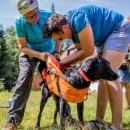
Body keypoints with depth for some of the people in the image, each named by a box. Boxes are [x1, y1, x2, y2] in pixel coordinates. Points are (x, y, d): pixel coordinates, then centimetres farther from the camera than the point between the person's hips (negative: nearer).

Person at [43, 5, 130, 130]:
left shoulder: (78, 18, -31)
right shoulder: (72, 27, -2)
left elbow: (88, 51, -26)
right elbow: (81, 50, 6)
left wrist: (62, 63, -17)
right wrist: (61, 63, -4)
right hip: (104, 37, 10)